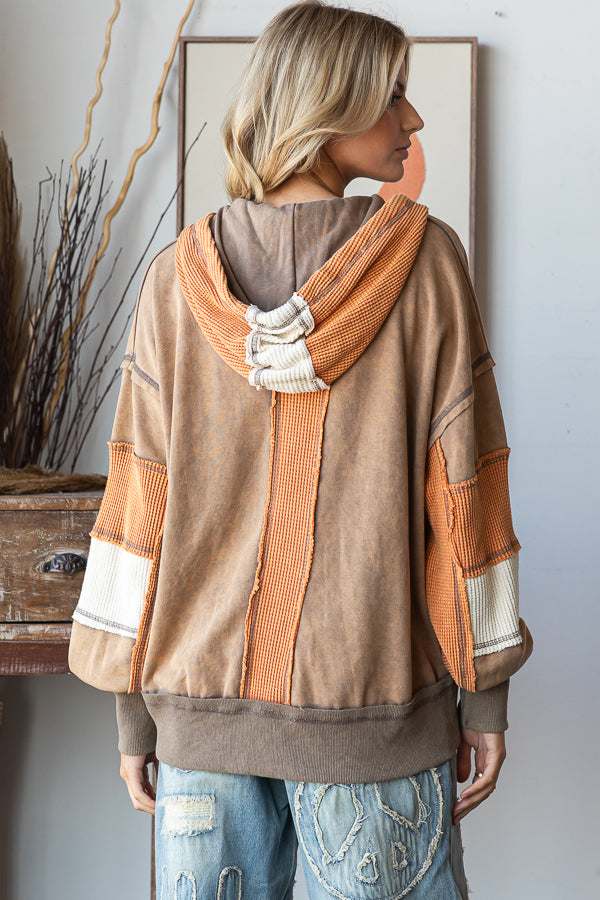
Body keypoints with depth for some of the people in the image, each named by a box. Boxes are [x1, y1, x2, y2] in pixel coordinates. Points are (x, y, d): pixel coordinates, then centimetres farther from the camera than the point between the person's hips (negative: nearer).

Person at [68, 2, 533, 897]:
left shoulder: (179, 277, -2)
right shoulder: (426, 261, -8)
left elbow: (138, 505, -1)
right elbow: (462, 488, -6)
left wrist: (134, 715, 7)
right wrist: (485, 696, 3)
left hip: (203, 712, 2)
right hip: (375, 713, -2)